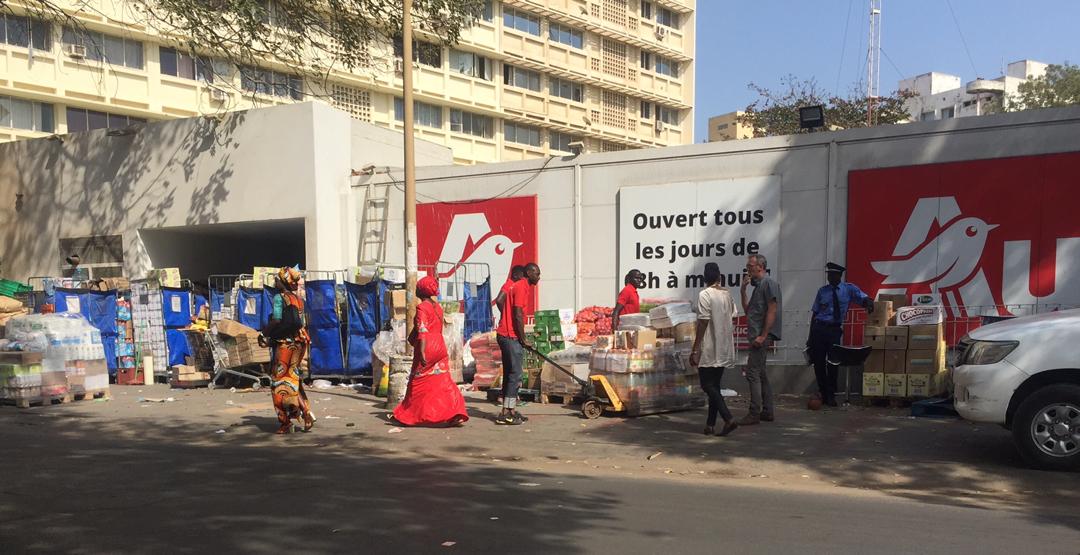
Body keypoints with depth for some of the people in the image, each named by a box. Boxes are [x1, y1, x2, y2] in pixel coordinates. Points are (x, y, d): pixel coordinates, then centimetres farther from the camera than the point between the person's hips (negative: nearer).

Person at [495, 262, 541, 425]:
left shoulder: (520, 286, 19)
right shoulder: (522, 287, -12)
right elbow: (518, 316, -18)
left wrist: (522, 339, 18)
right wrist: (523, 340, -11)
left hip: (506, 336, 10)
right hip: (511, 336, -10)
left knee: (510, 374, 12)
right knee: (515, 375, -8)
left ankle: (510, 411, 16)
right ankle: (506, 413, -7)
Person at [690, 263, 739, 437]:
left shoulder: (705, 295, -12)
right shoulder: (727, 294, 8)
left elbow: (703, 323, -15)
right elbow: (734, 317, 10)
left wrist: (695, 349, -12)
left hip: (709, 350, -7)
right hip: (724, 350, 7)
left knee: (708, 386, -2)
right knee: (714, 386, 11)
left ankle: (729, 419, -14)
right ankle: (710, 424, 11)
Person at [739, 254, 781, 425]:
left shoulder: (769, 283, -11)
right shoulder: (758, 285, 20)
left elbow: (772, 310, -18)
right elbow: (748, 310, 22)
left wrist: (763, 336, -21)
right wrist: (743, 291, 10)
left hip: (762, 336, -10)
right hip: (756, 335, 10)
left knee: (752, 373, -10)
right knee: (760, 374, 13)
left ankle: (754, 414, -7)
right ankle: (767, 411, 20)